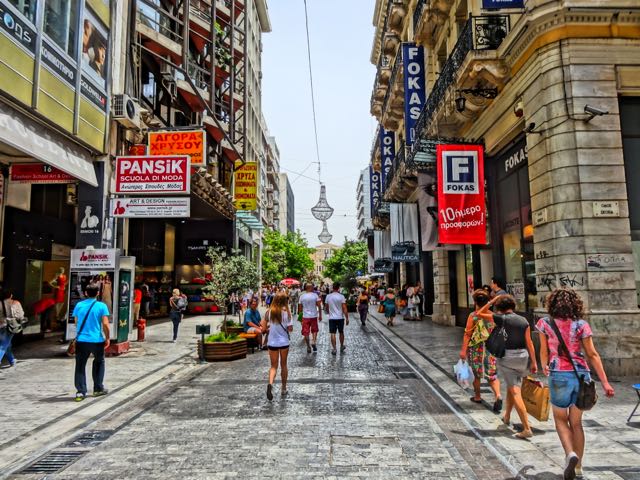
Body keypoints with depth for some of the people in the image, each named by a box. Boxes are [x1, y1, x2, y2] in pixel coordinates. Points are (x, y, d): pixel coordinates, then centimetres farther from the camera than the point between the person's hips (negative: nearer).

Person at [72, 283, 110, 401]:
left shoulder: (79, 305, 3)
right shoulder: (101, 306, -7)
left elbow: (76, 322, 13)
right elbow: (105, 324, -11)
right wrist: (107, 338, 1)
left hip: (81, 340, 2)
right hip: (97, 340, -1)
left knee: (80, 366, 9)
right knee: (99, 363, 19)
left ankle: (80, 392, 4)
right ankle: (98, 388, 24)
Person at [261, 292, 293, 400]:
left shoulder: (269, 312, -4)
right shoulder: (286, 312, -10)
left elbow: (263, 328, -2)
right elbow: (290, 329, -9)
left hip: (272, 343, 1)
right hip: (284, 342, -1)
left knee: (273, 366, 9)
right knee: (283, 365, 16)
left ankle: (270, 383, -19)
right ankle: (283, 389, 26)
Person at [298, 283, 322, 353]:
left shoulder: (302, 296, -2)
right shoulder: (315, 295, -6)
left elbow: (300, 307, 4)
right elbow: (319, 306, -6)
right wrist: (320, 315, 3)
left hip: (305, 316, 0)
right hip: (314, 316, 0)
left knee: (306, 332, 8)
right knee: (314, 330, 18)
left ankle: (308, 347, 9)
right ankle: (313, 342, 0)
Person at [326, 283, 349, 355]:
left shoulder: (328, 296, -2)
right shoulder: (341, 296, -11)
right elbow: (344, 308, -12)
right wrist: (347, 318, -5)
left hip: (332, 318, 1)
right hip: (340, 318, -1)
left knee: (333, 334, 3)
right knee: (341, 333, 17)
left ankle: (334, 349, 0)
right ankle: (342, 346, 31)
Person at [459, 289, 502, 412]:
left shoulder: (473, 316, -11)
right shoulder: (492, 315, -1)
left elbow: (467, 334, -12)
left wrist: (463, 350, -9)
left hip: (476, 349, -2)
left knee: (477, 374, 15)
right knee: (492, 374, 8)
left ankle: (477, 397, 29)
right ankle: (498, 396, -12)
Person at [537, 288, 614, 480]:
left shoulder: (545, 323, -2)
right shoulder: (581, 325, 0)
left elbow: (543, 352, 2)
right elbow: (592, 354, -3)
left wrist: (545, 368, 21)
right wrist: (605, 382, 0)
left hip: (559, 375, -2)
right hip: (582, 374, 3)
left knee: (561, 419, 16)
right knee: (576, 422, 16)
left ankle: (570, 454, -7)